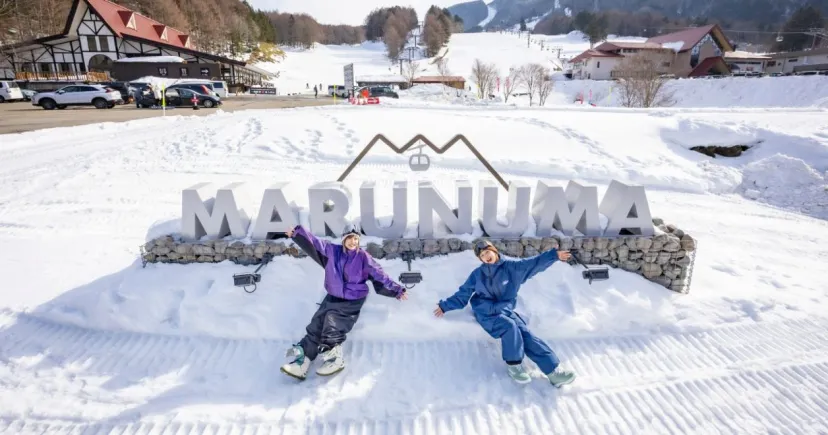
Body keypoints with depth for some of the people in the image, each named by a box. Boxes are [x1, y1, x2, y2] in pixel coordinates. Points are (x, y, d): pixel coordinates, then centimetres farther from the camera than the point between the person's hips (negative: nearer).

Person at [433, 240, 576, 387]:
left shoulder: (510, 267, 2)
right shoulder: (477, 274, 3)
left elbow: (534, 263, -1)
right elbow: (463, 294, 10)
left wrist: (554, 254, -9)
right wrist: (445, 305, 7)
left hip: (505, 310, 2)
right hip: (486, 314, -1)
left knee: (525, 333, -20)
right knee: (509, 326, -30)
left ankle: (553, 370, -23)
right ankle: (513, 366, -17)